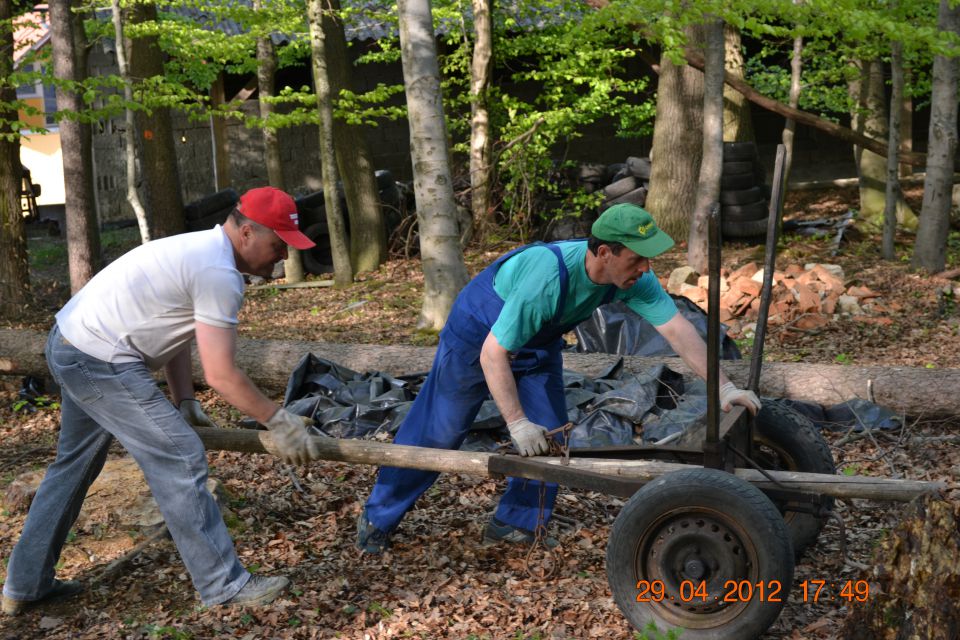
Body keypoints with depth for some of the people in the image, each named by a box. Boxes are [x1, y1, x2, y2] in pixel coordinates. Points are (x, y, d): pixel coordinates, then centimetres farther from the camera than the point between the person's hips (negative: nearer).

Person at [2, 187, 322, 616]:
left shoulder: (200, 251, 12)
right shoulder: (219, 274, -20)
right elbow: (221, 376, -21)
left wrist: (184, 402, 5)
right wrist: (280, 421, -13)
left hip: (68, 345, 11)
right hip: (101, 362, -11)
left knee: (74, 464, 22)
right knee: (180, 459, -6)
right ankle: (224, 586, 2)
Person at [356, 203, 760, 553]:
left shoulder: (632, 277, -23)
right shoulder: (549, 277, -42)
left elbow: (677, 328, -21)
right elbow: (493, 353, -37)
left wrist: (723, 387, -28)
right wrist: (517, 423, -36)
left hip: (539, 344, 7)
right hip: (477, 334, -6)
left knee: (547, 437, 1)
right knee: (435, 431, 1)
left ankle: (513, 525, 18)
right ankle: (378, 519, 17)